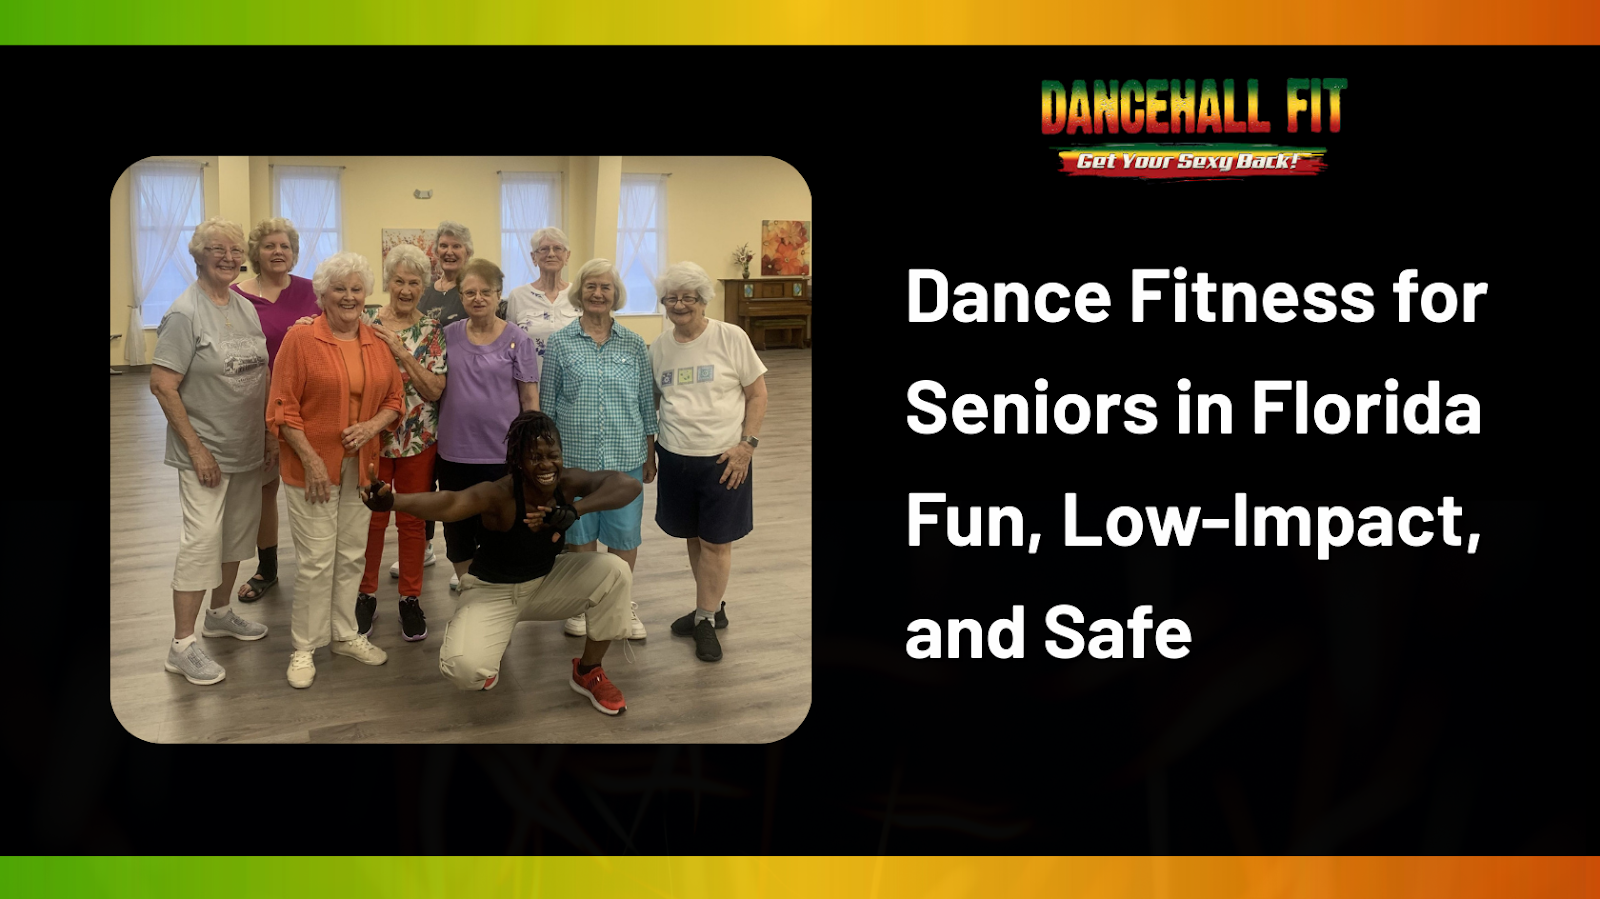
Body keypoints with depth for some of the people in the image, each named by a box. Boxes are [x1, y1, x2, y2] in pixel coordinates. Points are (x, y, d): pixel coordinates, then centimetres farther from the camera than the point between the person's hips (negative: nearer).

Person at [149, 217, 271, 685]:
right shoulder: (185, 313, -14)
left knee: (237, 532, 17)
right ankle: (182, 644, 0)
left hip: (248, 449, 7)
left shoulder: (246, 309, 8)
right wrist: (196, 447, -18)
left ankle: (220, 612, 36)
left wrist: (269, 435, 12)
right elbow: (162, 384, -17)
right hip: (206, 451, -7)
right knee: (202, 538, -8)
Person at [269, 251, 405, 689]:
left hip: (361, 465, 5)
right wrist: (311, 460, -15)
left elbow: (395, 399, 11)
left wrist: (372, 426, -9)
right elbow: (282, 409, -10)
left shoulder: (378, 344, 6)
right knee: (317, 561, -3)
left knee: (352, 556, 13)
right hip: (313, 466, -5)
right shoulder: (300, 339, -8)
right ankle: (304, 648, 10)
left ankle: (346, 635, 28)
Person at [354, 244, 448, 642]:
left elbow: (435, 390, -9)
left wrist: (402, 353, -18)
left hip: (418, 439, 0)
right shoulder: (366, 324, -3)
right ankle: (366, 595, 24)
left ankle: (410, 599, 20)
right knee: (371, 518, 9)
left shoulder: (431, 332, -1)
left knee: (412, 520, 9)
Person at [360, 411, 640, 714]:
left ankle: (588, 672, 4)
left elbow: (628, 484, -30)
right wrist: (393, 501, -72)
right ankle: (496, 640, 13)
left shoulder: (568, 482, -18)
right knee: (465, 668, -29)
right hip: (493, 591, -4)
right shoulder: (500, 494, -32)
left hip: (546, 581, 5)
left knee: (614, 571, -18)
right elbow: (450, 503, -51)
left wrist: (575, 510, -45)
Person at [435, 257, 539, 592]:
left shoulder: (517, 339, -3)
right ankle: (463, 580, 30)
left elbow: (530, 398, -3)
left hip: (501, 452, -2)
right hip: (454, 451, 3)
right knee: (458, 525, 12)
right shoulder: (448, 336, 4)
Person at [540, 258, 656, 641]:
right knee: (579, 534, 10)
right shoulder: (560, 343, 0)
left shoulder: (633, 344, 4)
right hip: (575, 456, -1)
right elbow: (546, 404, 4)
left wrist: (649, 454, 7)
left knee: (625, 534, 6)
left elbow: (647, 402, 8)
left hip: (626, 457, 1)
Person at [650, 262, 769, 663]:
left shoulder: (731, 338, -8)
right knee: (694, 537, 14)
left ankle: (706, 621, 11)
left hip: (723, 458, -4)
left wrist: (747, 444, -12)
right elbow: (651, 403, 16)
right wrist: (646, 453, 12)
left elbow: (758, 393, -5)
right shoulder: (659, 348, 5)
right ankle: (712, 608, 30)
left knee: (716, 541, 1)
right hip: (676, 457, 4)